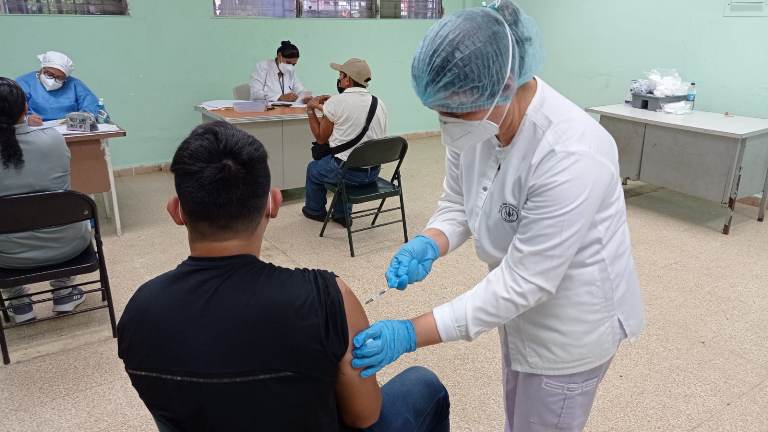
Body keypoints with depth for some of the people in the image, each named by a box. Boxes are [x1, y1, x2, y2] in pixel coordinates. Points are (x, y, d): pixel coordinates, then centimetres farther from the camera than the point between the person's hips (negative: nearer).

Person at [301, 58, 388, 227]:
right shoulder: (379, 104, 1)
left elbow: (321, 138, -2)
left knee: (313, 168, 25)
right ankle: (342, 214, 38)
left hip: (349, 172, -5)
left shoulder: (335, 102, -14)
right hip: (373, 172, 5)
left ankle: (315, 210, 47)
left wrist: (311, 110, 11)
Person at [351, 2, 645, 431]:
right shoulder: (475, 121, -15)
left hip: (572, 322, -6)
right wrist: (428, 244, -23)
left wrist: (412, 334, -34)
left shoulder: (569, 155, -36)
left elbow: (523, 281, -32)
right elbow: (457, 204, -1)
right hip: (526, 307, 7)